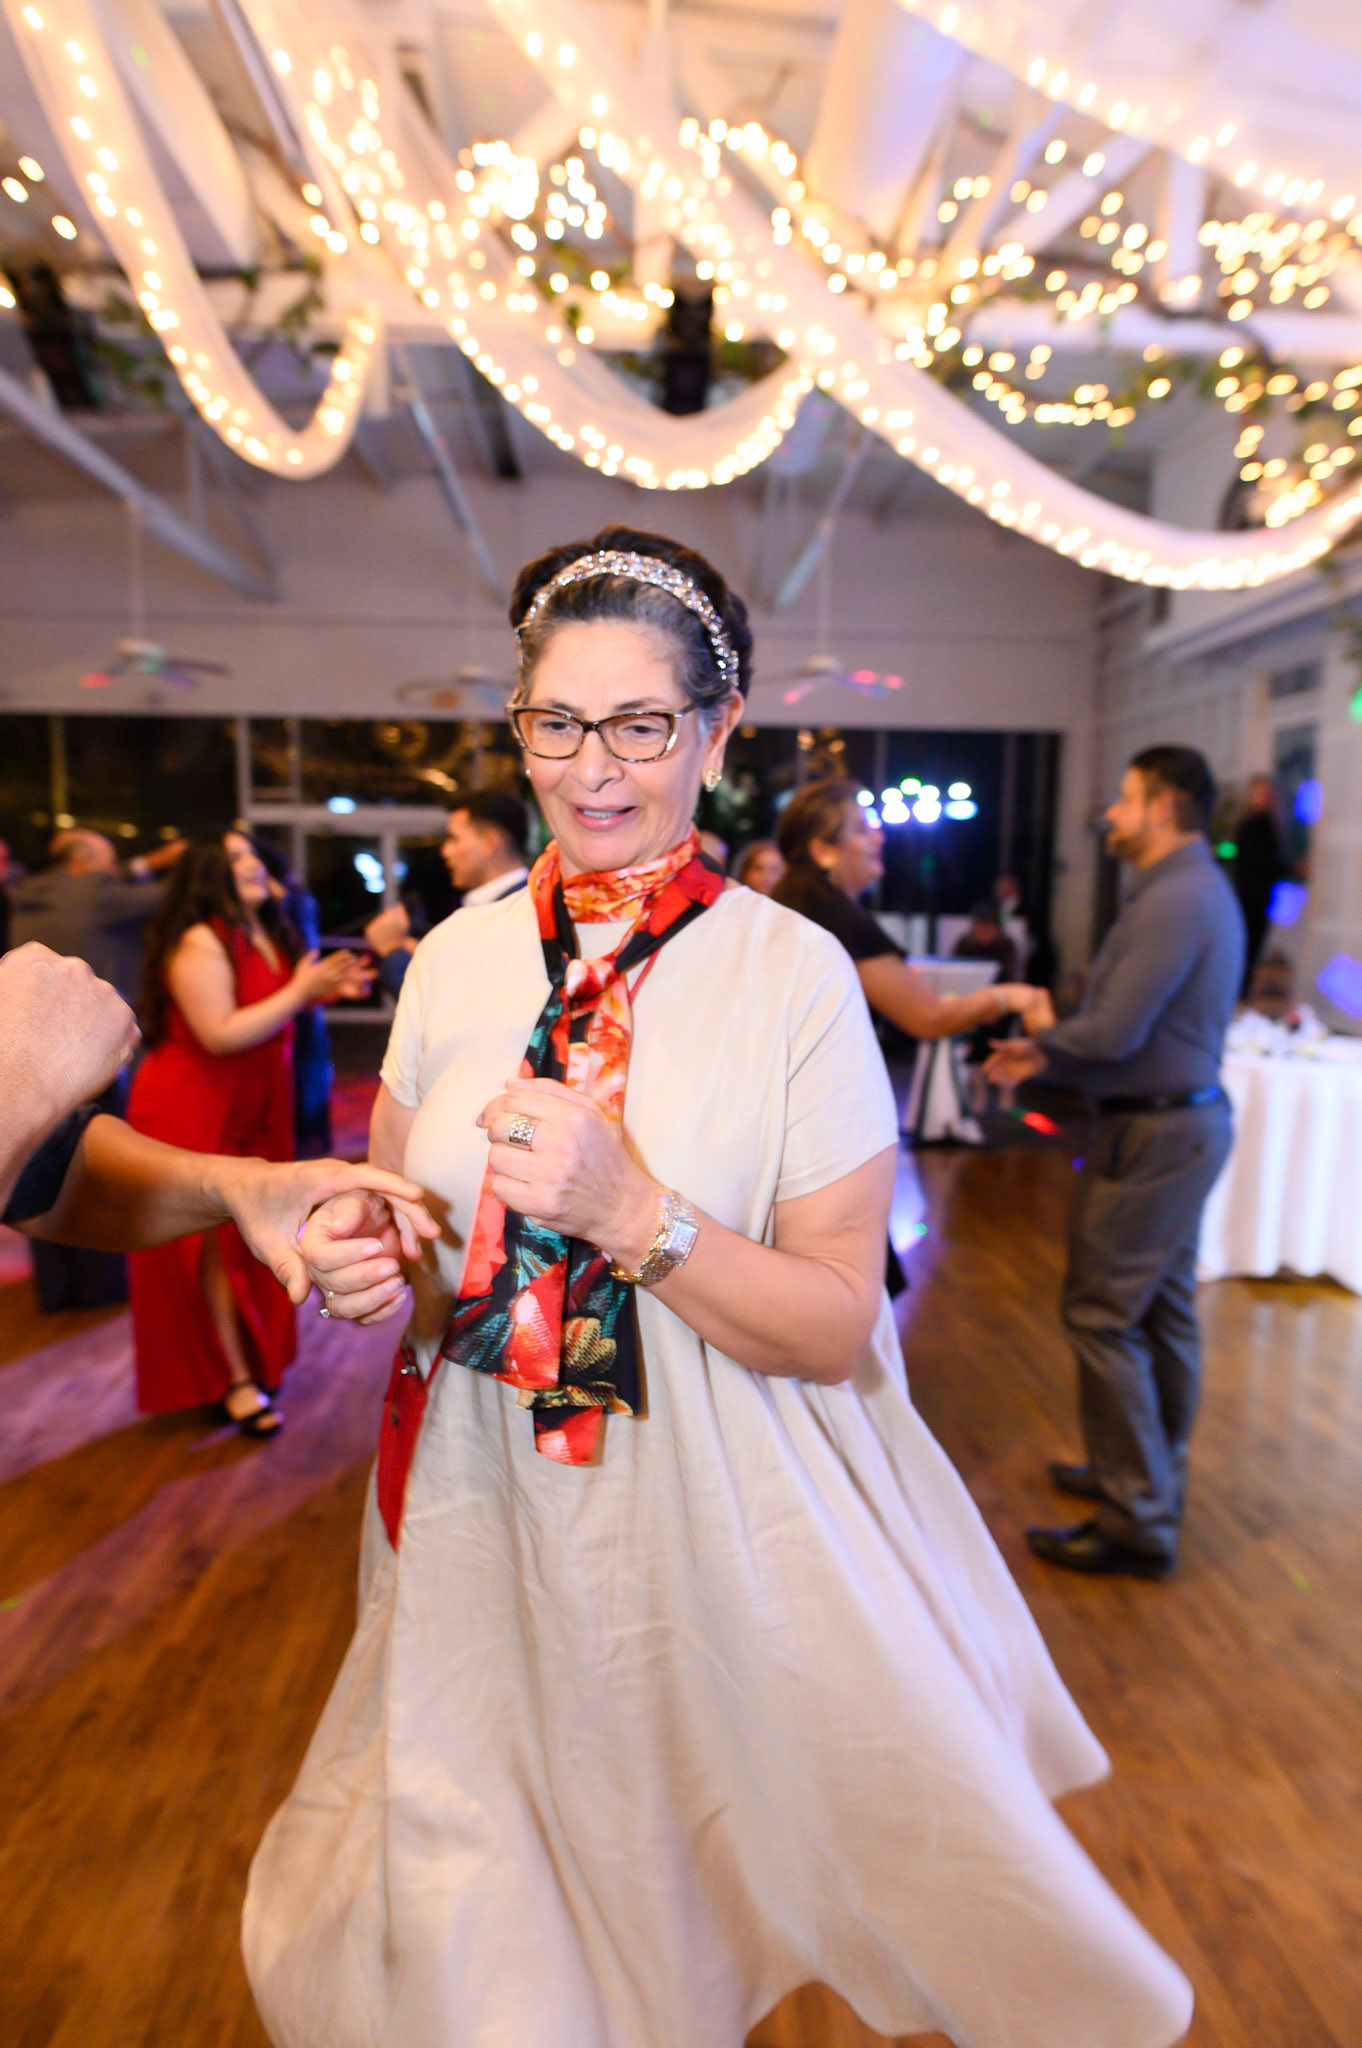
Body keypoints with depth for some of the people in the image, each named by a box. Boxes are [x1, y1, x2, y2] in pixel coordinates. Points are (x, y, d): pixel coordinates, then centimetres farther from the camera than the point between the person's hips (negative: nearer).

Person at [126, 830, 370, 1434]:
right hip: (192, 1116, -7)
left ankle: (252, 1358, 28)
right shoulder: (200, 943, -19)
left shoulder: (268, 937, 6)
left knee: (251, 1238, 13)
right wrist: (299, 993, -24)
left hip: (252, 1115, 8)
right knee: (212, 1243, 0)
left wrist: (323, 989, -4)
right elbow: (220, 1034, -26)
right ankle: (234, 1380, 10)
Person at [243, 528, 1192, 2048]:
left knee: (680, 1876, 19)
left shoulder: (794, 971, -14)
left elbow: (838, 1325, -13)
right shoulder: (458, 955, -2)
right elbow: (396, 1227, 8)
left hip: (716, 1524, -3)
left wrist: (631, 1214, -27)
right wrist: (358, 1255, -14)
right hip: (484, 1510, 4)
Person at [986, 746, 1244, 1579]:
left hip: (1156, 1132, -11)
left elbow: (1115, 1032, -24)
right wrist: (1044, 1055, 5)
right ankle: (1151, 1479, 35)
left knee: (1104, 1316, -3)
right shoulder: (1200, 889, 14)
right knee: (1164, 1312, 19)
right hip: (1186, 1120, 11)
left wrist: (1037, 1040, -5)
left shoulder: (1173, 899, -20)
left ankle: (1136, 1524, 8)